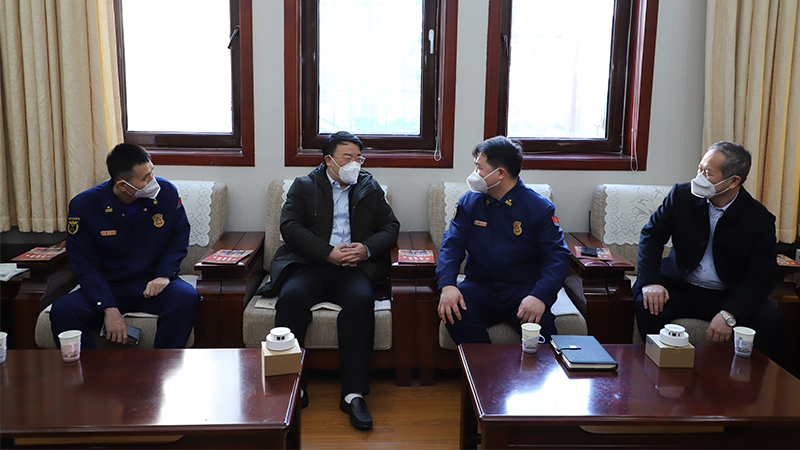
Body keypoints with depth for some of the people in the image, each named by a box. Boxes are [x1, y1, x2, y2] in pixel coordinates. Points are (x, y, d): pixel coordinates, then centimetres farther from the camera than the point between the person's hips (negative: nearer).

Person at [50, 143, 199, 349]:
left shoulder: (166, 192, -5)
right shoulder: (83, 205, -9)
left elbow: (178, 238, 7)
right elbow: (84, 265, -7)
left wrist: (164, 276, -11)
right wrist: (109, 308, -20)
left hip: (153, 285, 1)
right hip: (107, 288, 0)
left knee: (187, 298, -31)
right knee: (62, 311, -27)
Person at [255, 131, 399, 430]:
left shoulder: (371, 188, 21)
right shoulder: (303, 186, 14)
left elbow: (391, 227, 13)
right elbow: (290, 226, -1)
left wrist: (366, 248, -8)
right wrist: (328, 253, -14)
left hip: (354, 267, 1)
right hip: (310, 265, 0)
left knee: (361, 299, -32)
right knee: (291, 296, -32)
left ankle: (354, 393, -31)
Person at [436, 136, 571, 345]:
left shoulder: (540, 208, -2)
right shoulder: (468, 202, 8)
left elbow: (558, 256, -7)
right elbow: (452, 245, 3)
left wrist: (540, 296, -26)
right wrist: (447, 285, -18)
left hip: (522, 288, -2)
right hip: (479, 286, 3)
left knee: (539, 321, -33)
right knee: (453, 311, -29)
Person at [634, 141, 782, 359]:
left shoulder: (760, 219, -9)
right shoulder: (681, 195, -3)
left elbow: (762, 276, -11)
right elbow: (652, 235, -1)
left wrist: (729, 314, -26)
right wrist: (650, 282, -18)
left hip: (729, 295, 0)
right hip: (680, 288, 1)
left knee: (768, 317, -27)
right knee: (647, 304, -29)